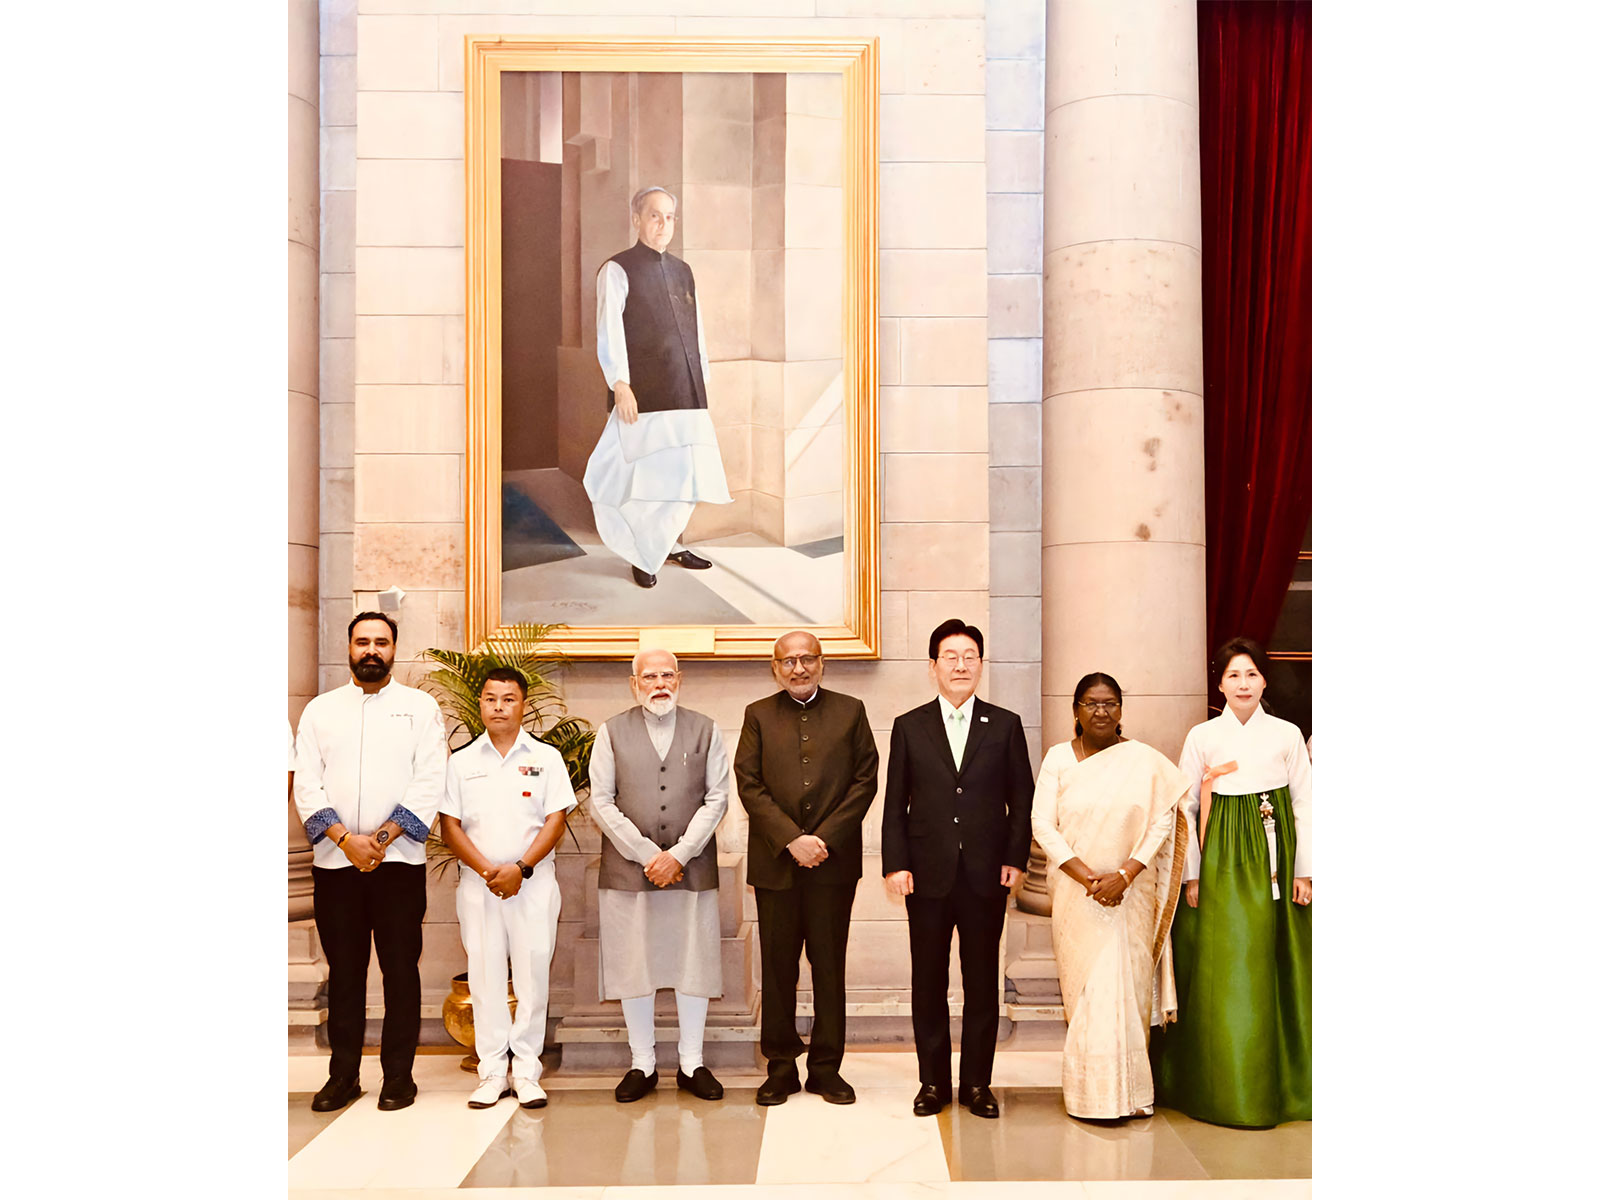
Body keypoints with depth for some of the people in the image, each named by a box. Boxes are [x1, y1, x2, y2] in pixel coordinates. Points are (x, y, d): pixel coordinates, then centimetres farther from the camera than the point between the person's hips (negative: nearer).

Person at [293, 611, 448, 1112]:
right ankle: (343, 1075, 18)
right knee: (344, 970, 8)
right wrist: (347, 840, -10)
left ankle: (398, 1076, 12)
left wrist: (381, 838, -11)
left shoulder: (421, 707, 5)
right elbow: (306, 785, 3)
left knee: (400, 969, 2)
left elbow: (429, 784, -3)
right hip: (335, 862, 2)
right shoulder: (320, 709, 11)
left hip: (399, 860, -2)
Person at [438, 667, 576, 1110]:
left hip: (534, 881, -1)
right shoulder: (462, 761, 7)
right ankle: (491, 1071, 13)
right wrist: (487, 870, -8)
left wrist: (521, 868, -12)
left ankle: (526, 1069, 10)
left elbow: (556, 820, -1)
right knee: (485, 973, 4)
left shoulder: (546, 758, 4)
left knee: (533, 973, 0)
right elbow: (449, 825, 4)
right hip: (477, 882, 1)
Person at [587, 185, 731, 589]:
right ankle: (644, 556, 14)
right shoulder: (618, 270, -2)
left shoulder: (683, 272, 17)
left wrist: (702, 381, 14)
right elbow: (608, 330, -9)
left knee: (689, 475, 7)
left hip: (687, 392, 6)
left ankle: (668, 543, 26)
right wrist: (620, 384, -17)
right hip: (644, 393, -6)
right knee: (651, 475, -3)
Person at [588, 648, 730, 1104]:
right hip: (628, 868, 0)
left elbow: (716, 798, 1)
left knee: (695, 964, 4)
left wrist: (678, 853, -9)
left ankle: (692, 1064, 18)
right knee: (633, 966, 4)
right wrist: (646, 856, -9)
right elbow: (601, 801, -1)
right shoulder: (612, 733, 5)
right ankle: (642, 1065, 17)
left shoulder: (704, 730, 7)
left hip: (692, 869, 0)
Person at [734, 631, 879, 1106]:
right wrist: (791, 839, -12)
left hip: (833, 860, 0)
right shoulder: (758, 715, 8)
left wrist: (824, 838, -9)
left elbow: (865, 779, 1)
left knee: (830, 965, 5)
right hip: (775, 863, 0)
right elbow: (749, 785, -1)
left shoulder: (850, 711, 8)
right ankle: (781, 1067, 17)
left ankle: (826, 1067, 16)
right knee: (778, 967, 6)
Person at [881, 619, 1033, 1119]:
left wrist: (1015, 858, -3)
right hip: (928, 876, 0)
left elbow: (1022, 798, 6)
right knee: (928, 983, 7)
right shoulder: (909, 727, 6)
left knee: (982, 983, 7)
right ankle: (932, 1082, 19)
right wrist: (896, 864, -3)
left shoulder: (1005, 725, 6)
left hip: (986, 875, 0)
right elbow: (895, 804, 4)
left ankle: (977, 1083, 19)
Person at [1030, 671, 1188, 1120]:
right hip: (1075, 894, 0)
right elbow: (1043, 826, -5)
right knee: (1084, 989, 1)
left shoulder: (1145, 760, 0)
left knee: (1128, 986, 1)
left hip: (1132, 893, 0)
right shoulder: (1058, 758, 0)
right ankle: (1091, 1091, 12)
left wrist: (1123, 875, -15)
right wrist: (1089, 878, -14)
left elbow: (1161, 824, -4)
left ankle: (1131, 1089, 16)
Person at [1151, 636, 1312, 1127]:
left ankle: (1283, 1082, 18)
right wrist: (1191, 874, -1)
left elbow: (1305, 805, 6)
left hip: (1275, 859, 1)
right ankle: (1228, 1088, 10)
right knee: (1225, 972, -1)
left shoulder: (1288, 735, 5)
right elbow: (1185, 808, 3)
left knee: (1277, 969, 4)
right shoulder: (1202, 736, 3)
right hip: (1221, 864, -1)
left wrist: (1304, 869, 1)